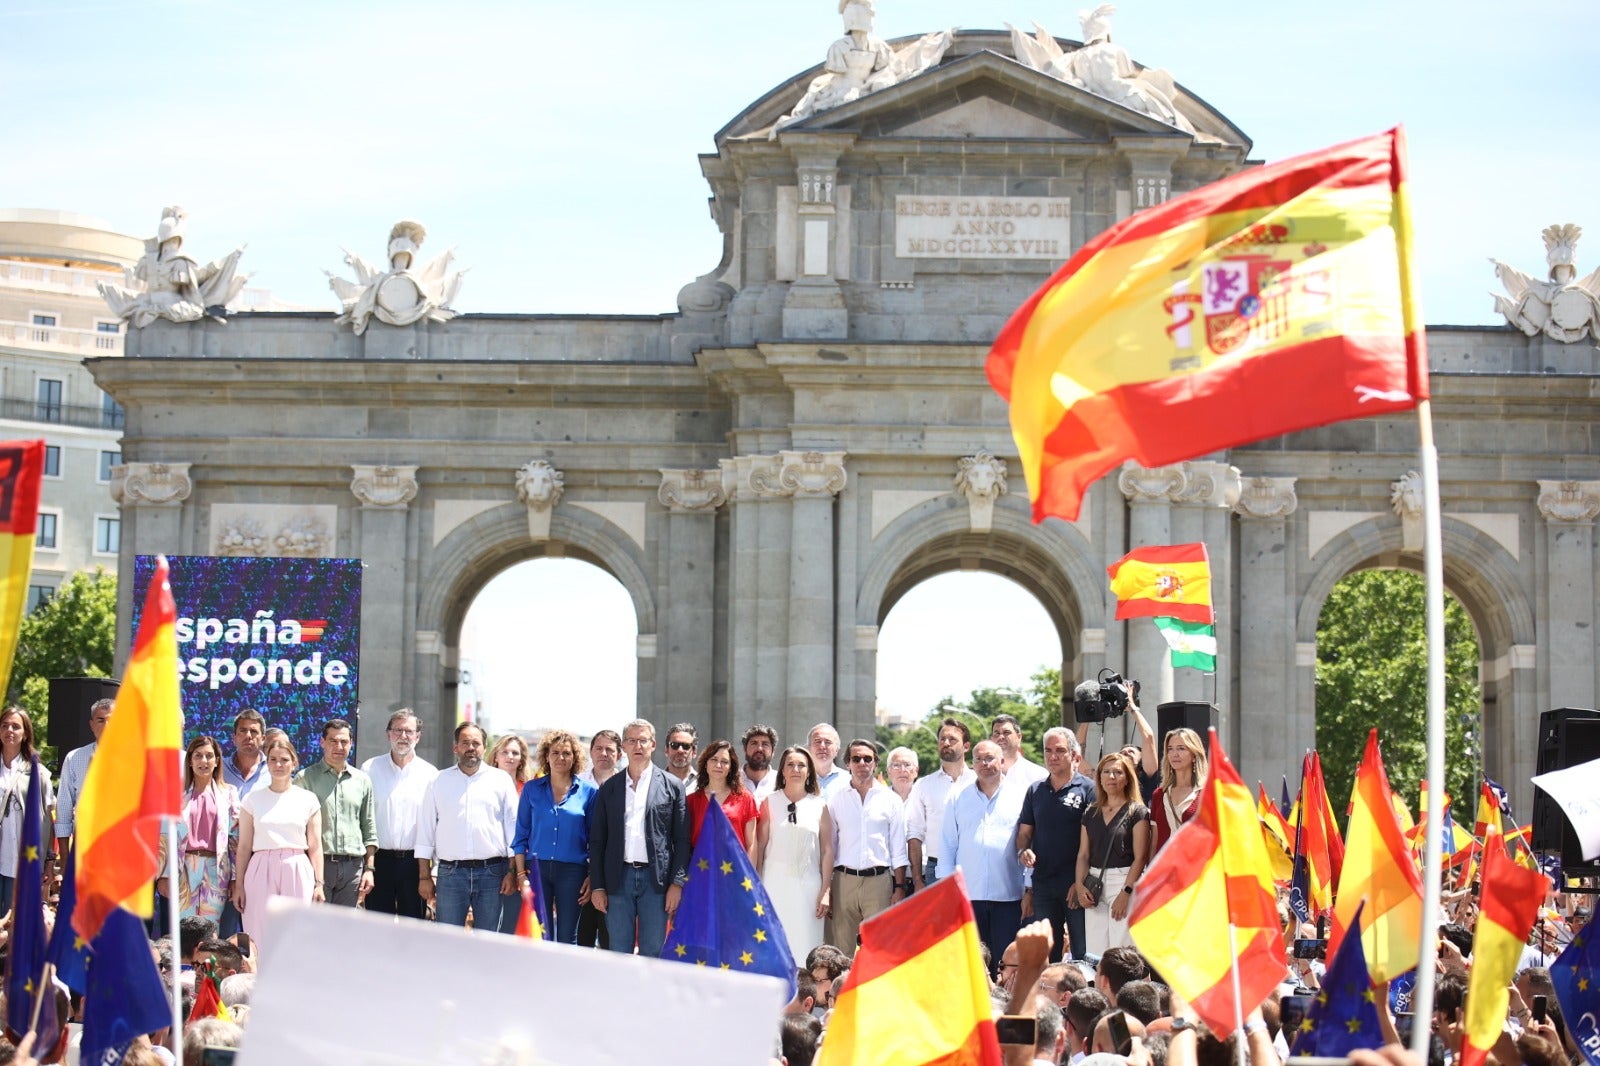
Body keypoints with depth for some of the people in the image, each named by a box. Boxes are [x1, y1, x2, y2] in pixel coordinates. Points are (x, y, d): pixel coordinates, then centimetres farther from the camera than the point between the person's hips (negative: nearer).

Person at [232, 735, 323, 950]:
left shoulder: (308, 800, 9)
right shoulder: (253, 799, 9)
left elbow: (315, 846, 9)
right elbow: (244, 846, 8)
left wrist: (318, 883, 2)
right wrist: (238, 885, 4)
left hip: (297, 874, 0)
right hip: (261, 873, 0)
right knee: (260, 938, -5)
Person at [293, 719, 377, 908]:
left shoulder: (362, 781, 14)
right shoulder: (305, 778, 3)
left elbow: (369, 829, 17)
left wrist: (369, 869, 9)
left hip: (352, 866, 3)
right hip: (317, 863, -3)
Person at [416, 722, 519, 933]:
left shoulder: (501, 780, 9)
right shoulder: (439, 782, 11)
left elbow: (513, 827, 7)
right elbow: (426, 831, 10)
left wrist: (512, 872, -1)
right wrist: (424, 876, 4)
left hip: (492, 873, 0)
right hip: (450, 873, 0)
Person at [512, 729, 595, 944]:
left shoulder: (587, 791, 4)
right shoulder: (532, 789, 8)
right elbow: (521, 835, 9)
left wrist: (592, 877, -1)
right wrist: (521, 874, 0)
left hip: (572, 870, -1)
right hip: (537, 869, 1)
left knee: (567, 938, 2)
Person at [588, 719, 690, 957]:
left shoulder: (672, 786, 5)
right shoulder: (609, 789, 11)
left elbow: (681, 839, 3)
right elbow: (596, 841, 10)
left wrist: (677, 882, -6)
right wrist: (597, 886, 3)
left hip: (656, 879, -2)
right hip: (618, 879, 2)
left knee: (653, 954, -1)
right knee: (619, 953, 4)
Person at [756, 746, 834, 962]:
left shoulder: (819, 805, 8)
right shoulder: (770, 802, 7)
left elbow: (827, 850, 7)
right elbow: (760, 845, 4)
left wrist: (825, 891, 1)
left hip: (808, 882, 0)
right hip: (775, 881, 0)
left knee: (804, 945, -3)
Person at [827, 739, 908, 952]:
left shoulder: (891, 800, 8)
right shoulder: (837, 800, 10)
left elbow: (898, 849, 8)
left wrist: (899, 887, 0)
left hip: (879, 880, -1)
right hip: (844, 880, 1)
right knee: (842, 946, -1)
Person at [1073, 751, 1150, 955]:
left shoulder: (1137, 812, -1)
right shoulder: (1092, 814, 16)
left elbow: (1140, 856, -6)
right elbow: (1083, 854, 15)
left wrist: (1126, 892, -14)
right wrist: (1080, 885, -1)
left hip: (1124, 882, -5)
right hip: (1094, 887, 5)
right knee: (1094, 955, 0)